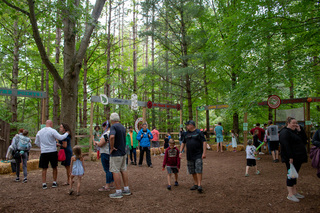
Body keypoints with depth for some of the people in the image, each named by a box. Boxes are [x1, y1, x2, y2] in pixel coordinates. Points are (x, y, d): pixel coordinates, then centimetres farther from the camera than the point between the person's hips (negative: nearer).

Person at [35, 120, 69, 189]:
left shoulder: (39, 132, 8)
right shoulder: (52, 131, -9)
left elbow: (36, 142, 16)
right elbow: (60, 137, -17)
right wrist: (67, 133, -2)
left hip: (44, 152, 3)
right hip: (53, 152, -3)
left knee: (44, 169, 9)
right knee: (54, 167, 12)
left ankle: (44, 184, 9)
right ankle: (54, 182, 18)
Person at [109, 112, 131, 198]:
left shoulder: (114, 126, -15)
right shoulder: (123, 127, 11)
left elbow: (112, 137, -33)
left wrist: (112, 147, -22)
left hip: (116, 153, -8)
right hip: (123, 152, 8)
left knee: (115, 171, -1)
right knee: (123, 170, 14)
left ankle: (118, 192, 3)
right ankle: (126, 189, 22)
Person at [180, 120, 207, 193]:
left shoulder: (198, 132, -6)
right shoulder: (186, 133, 11)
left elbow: (204, 142, -9)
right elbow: (183, 143, 19)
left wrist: (204, 153, -14)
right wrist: (180, 152, 10)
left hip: (198, 155, -6)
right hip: (189, 155, 6)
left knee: (198, 170, -10)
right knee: (192, 171, 10)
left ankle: (199, 185, -6)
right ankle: (195, 184, 22)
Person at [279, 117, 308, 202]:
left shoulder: (296, 131, 15)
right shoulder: (285, 132, -13)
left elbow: (304, 140, 9)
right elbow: (286, 146, -21)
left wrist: (300, 130, -1)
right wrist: (290, 157, -25)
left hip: (298, 158, 9)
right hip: (291, 158, -9)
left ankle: (295, 192, 24)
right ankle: (290, 194, 3)